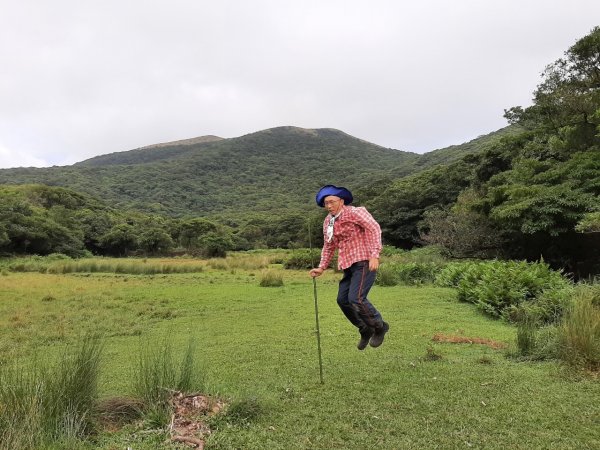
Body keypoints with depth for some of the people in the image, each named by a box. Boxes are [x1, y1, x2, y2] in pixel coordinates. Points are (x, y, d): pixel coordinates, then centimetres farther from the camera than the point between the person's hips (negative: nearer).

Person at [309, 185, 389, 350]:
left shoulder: (355, 213, -10)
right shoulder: (328, 222, 12)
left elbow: (374, 228, -17)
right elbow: (328, 246, 21)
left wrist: (374, 254, -25)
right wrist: (321, 268, 14)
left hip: (364, 262, -8)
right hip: (349, 265, 8)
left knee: (356, 298, -18)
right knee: (343, 300, 6)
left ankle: (379, 327, 5)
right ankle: (365, 330, 24)